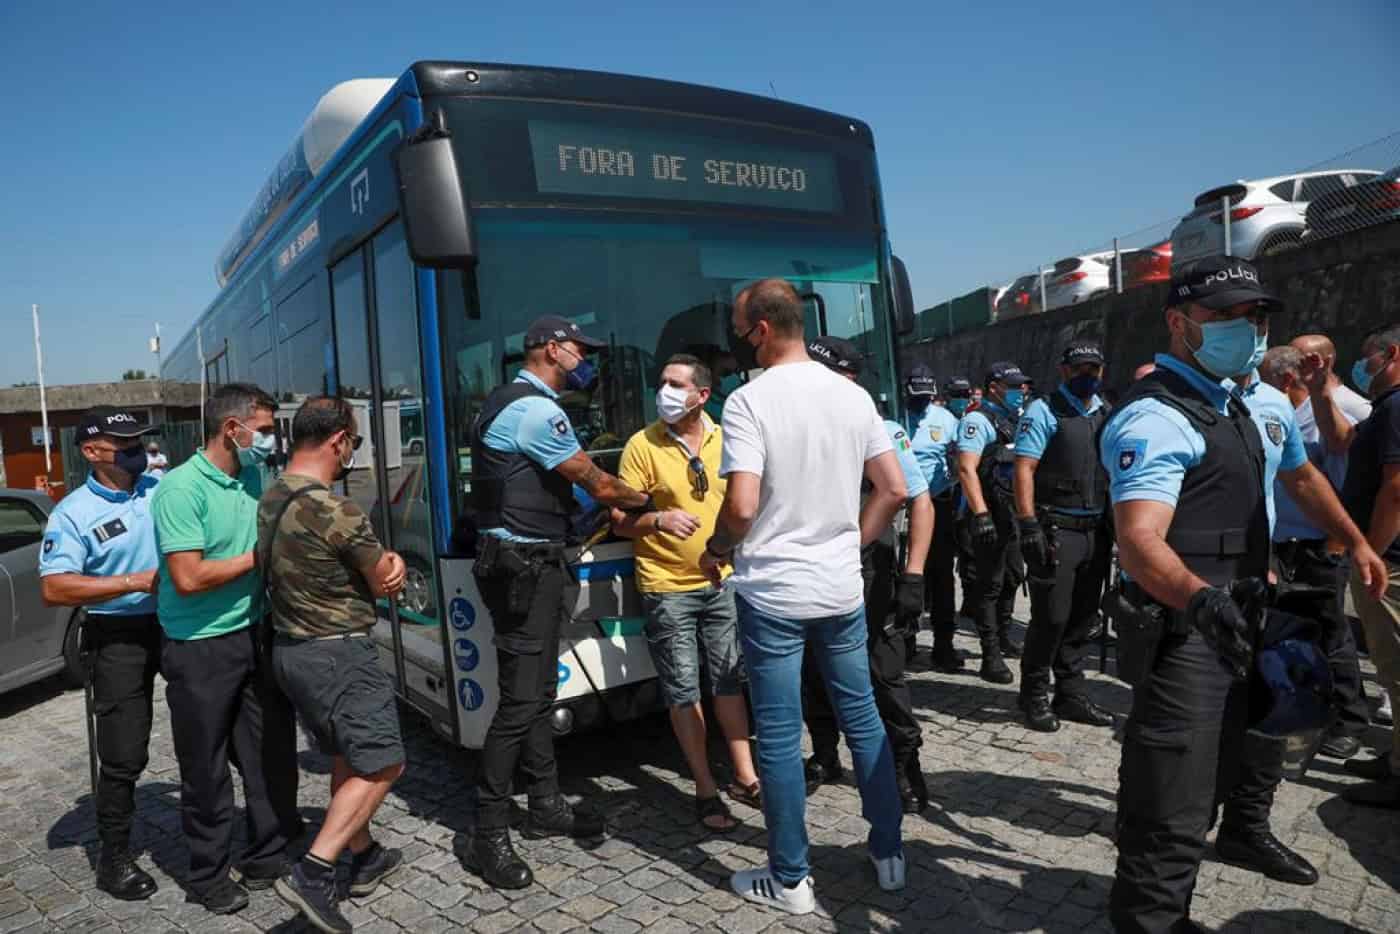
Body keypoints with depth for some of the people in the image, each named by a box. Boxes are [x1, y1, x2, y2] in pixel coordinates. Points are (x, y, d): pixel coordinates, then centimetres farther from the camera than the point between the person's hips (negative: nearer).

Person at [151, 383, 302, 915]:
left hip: (256, 636, 7)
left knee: (272, 754, 13)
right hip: (200, 650, -6)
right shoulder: (181, 488, -18)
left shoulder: (255, 477, 4)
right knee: (206, 769, 9)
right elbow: (188, 578, -23)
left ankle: (268, 859, 31)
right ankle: (208, 877, 27)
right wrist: (256, 557, -13)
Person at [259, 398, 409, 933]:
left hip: (291, 648, 10)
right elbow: (388, 583, -9)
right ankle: (312, 874, -4)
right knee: (381, 765, 1)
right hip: (338, 653, -9)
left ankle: (365, 859, 32)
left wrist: (387, 558, 2)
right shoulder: (336, 512, -24)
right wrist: (389, 567, 10)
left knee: (347, 758, 21)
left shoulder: (271, 499, 5)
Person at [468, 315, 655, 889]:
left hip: (533, 561, 11)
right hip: (522, 564, -11)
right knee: (520, 702, -6)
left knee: (539, 692, 16)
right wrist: (645, 503, 8)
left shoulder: (514, 402, 17)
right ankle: (489, 837, 3)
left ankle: (546, 805, 27)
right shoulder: (536, 410, -16)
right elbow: (598, 484, -9)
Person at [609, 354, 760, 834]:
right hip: (668, 588, -4)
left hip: (721, 581, 4)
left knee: (729, 680, 13)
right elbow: (620, 520, -9)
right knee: (684, 691, 3)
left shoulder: (724, 439, 2)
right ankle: (706, 791, 15)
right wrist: (658, 519, -26)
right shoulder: (642, 445, -9)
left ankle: (744, 777, 26)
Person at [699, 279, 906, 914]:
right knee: (862, 718, 18)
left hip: (772, 594, -5)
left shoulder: (750, 401, -15)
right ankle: (888, 853, 30)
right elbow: (893, 490, 6)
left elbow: (742, 507, -22)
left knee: (779, 736, 6)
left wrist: (715, 551, -3)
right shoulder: (853, 395, 4)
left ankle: (789, 879, 18)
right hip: (842, 589, 6)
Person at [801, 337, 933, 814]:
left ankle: (905, 765, 22)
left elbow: (920, 502, -9)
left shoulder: (883, 432, -10)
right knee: (815, 673, 14)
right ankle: (824, 757, 33)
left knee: (885, 675, 4)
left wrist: (913, 575, -16)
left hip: (869, 570, -4)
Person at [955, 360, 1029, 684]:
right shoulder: (978, 420, -10)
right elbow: (966, 469, -20)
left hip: (1014, 512, 9)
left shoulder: (1016, 420, 17)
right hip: (989, 514, -9)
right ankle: (991, 656, -2)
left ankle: (1003, 638, 33)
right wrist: (981, 515, -26)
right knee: (990, 584, -6)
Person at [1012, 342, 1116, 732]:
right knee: (1051, 617, -4)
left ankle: (1071, 695, 23)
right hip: (1056, 528, -6)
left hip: (1097, 531, 6)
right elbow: (1024, 468, -11)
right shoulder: (1044, 411, -4)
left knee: (1083, 618, 11)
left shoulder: (1107, 415, 15)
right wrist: (1029, 525, -19)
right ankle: (1035, 697, 11)